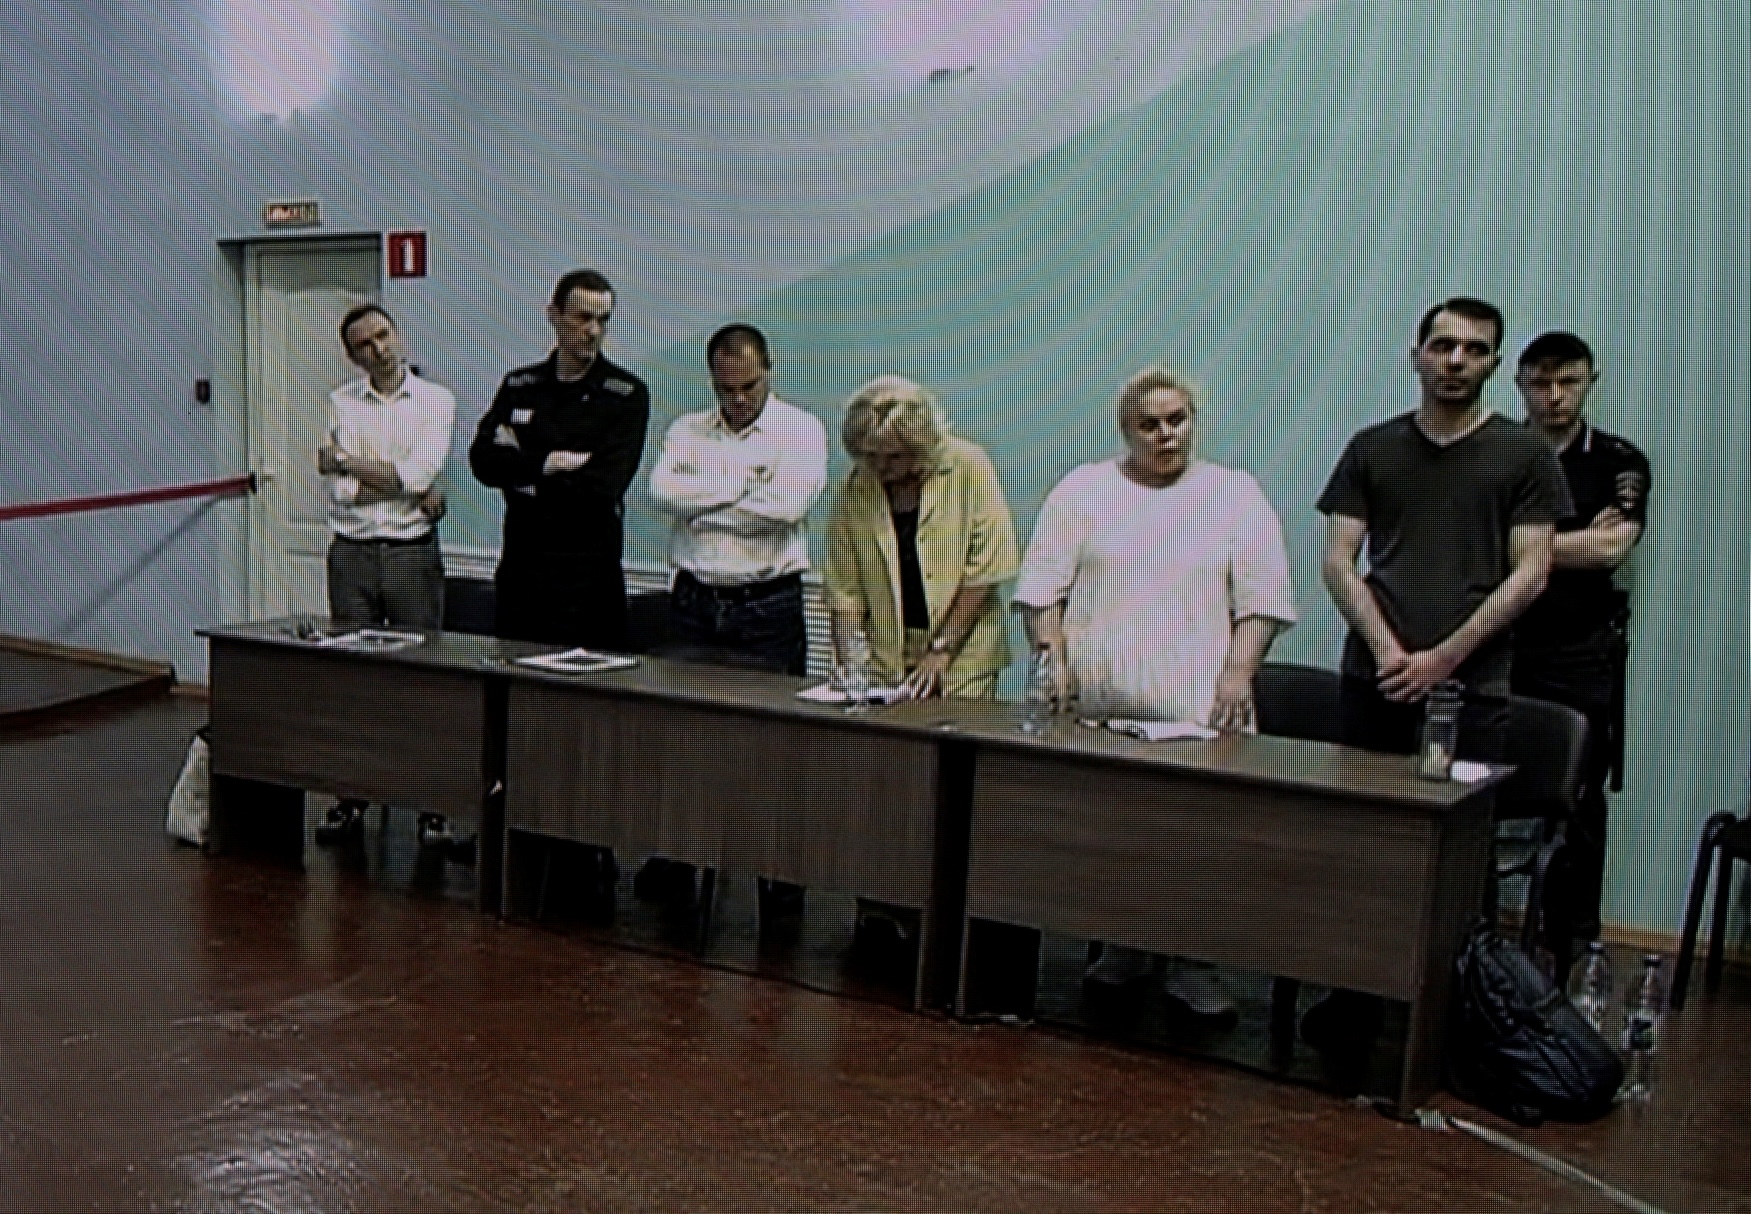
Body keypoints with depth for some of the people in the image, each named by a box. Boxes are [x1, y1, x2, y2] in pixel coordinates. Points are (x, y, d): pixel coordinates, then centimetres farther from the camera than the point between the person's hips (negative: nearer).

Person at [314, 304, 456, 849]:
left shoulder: (435, 400, 3)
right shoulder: (341, 402, 7)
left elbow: (420, 472, -12)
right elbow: (340, 490, -3)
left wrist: (347, 461, -4)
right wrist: (412, 490, -9)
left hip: (413, 554, -2)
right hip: (352, 554, 2)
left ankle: (432, 806, 6)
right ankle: (350, 800, 14)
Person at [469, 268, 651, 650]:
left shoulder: (627, 394, -3)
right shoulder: (519, 386, 11)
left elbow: (602, 485, -15)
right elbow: (482, 460, -3)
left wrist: (521, 468, -6)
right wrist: (549, 463, -15)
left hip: (587, 574, -4)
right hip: (519, 563, 4)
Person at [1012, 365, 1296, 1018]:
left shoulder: (1236, 495, 9)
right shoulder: (1083, 491, 11)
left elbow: (1262, 600, 6)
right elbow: (1042, 587, 9)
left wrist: (1239, 671, -7)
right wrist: (1053, 654, -4)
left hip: (1198, 709, -1)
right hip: (1097, 706, 1)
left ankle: (1191, 965, 4)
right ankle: (1120, 946, 20)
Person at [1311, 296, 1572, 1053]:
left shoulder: (1522, 456, 7)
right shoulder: (1373, 449, 12)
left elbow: (1530, 573, 0)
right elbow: (1339, 560, 6)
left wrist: (1442, 658, -8)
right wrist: (1387, 650, -8)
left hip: (1471, 690, -2)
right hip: (1373, 683, 2)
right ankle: (1351, 1001, 12)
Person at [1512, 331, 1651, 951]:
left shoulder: (1619, 462, 6)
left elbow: (1613, 546, -9)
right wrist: (1579, 540, -6)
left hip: (1582, 659, 0)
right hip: (1497, 646, 1)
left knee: (1578, 805, 3)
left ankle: (1571, 947, 13)